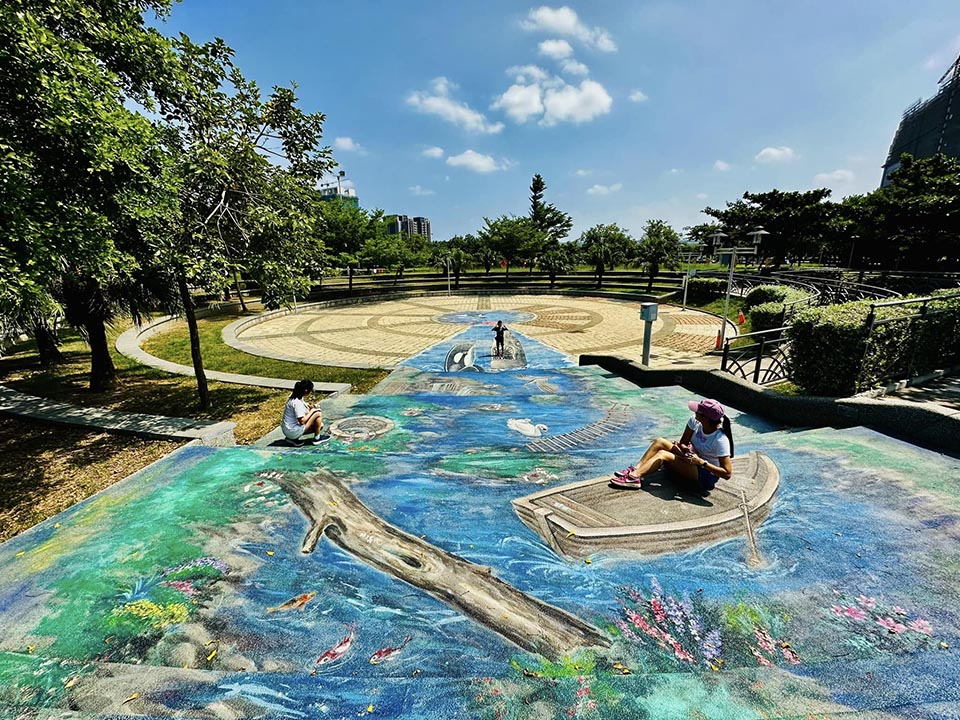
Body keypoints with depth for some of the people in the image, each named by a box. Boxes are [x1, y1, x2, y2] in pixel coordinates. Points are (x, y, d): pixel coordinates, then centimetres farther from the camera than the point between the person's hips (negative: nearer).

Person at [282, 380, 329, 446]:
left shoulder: (294, 397, 4)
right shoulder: (297, 402, -25)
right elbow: (302, 421, -25)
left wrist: (311, 408, -1)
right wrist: (312, 411, -12)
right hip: (293, 432, -10)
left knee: (320, 426, 18)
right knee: (318, 414, -11)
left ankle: (294, 439, 12)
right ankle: (317, 438, 5)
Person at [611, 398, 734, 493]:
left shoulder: (720, 440, -25)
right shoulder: (695, 421, -7)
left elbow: (727, 474, -27)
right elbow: (683, 443, 4)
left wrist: (701, 462, -33)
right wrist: (683, 448, -20)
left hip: (706, 475, -7)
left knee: (662, 454, -26)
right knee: (660, 442, -12)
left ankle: (634, 478, -36)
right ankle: (635, 469, -23)